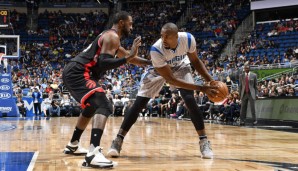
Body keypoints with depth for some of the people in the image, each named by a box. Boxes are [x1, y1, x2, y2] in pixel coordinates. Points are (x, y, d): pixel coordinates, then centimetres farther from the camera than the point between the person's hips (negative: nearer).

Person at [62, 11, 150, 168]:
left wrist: (151, 62, 36)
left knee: (92, 107, 30)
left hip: (73, 73, 11)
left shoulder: (110, 37, 24)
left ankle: (73, 145, 42)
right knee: (104, 106, -22)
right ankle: (93, 153, -36)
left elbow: (128, 57, 36)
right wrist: (128, 57, -24)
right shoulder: (112, 36, -9)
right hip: (78, 74, -11)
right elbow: (103, 63, -22)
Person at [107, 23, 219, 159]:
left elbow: (195, 60, -8)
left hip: (180, 67, 2)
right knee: (139, 103, -10)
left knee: (190, 100, -18)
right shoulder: (156, 49, -40)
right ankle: (118, 140, 0)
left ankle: (204, 141, -6)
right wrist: (201, 88, -41)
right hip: (159, 70, -1)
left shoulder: (188, 39, -31)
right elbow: (170, 79, -37)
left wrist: (210, 81, -19)